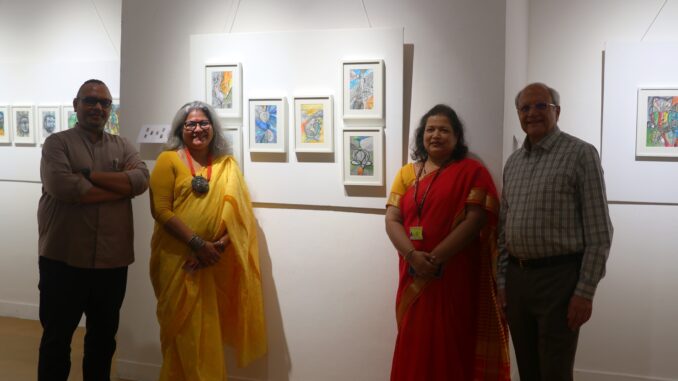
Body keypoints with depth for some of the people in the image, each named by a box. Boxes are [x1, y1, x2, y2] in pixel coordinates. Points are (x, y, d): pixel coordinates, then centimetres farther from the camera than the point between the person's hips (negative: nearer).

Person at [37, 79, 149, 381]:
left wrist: (89, 174, -15)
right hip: (63, 260, -3)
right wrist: (122, 185, -13)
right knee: (57, 337, 11)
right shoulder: (57, 143, -2)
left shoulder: (122, 146, 10)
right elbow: (62, 186, -20)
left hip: (113, 261, 4)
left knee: (103, 338, 18)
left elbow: (141, 180, -9)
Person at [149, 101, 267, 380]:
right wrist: (197, 244, -18)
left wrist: (220, 244, -14)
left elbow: (239, 212, 3)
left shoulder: (227, 164, 8)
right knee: (182, 330, 6)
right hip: (177, 259, -3)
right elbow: (160, 210, -10)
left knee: (209, 331, 10)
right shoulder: (169, 160, -1)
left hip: (215, 262, 3)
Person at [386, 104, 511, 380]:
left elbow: (475, 220, -11)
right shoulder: (407, 173, 11)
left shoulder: (472, 171, -1)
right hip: (415, 277, 4)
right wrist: (413, 255, -15)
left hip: (457, 276, -4)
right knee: (416, 345, 11)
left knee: (454, 346, 3)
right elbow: (392, 219, 2)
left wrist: (436, 257, -17)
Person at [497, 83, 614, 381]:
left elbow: (599, 232, -10)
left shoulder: (580, 154, -7)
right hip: (516, 278, 6)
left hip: (559, 277, -6)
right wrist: (502, 280, 11)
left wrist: (585, 291, -14)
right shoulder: (513, 162, 12)